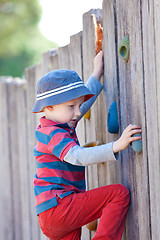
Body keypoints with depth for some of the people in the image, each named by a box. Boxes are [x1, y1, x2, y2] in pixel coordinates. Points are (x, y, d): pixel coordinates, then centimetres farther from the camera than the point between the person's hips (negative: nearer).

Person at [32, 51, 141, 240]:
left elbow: (84, 102, 35)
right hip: (58, 207, -10)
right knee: (119, 193, -13)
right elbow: (79, 157, -30)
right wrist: (116, 146, -38)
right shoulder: (54, 134, -13)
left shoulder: (55, 128, 19)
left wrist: (96, 75, 42)